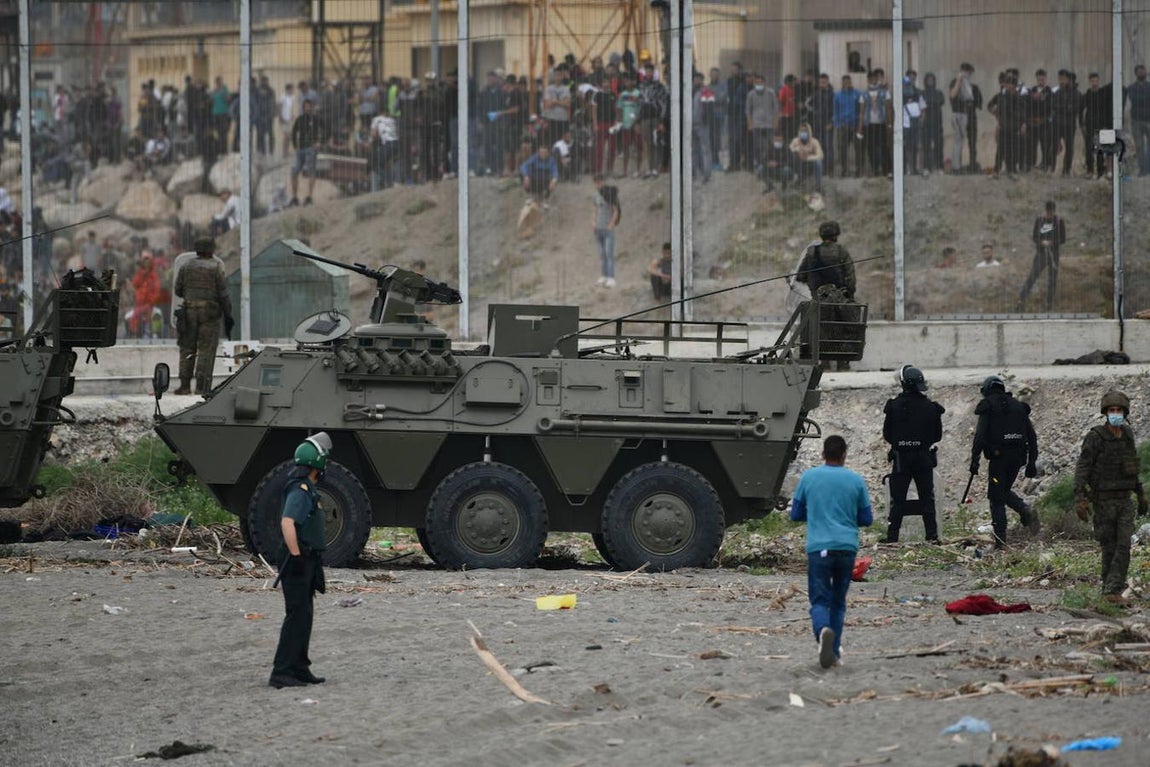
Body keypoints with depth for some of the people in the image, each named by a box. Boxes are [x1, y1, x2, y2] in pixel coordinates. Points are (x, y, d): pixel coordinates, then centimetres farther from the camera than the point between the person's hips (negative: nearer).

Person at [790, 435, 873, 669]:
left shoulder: (808, 478, 4)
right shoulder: (855, 481, 5)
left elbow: (795, 515, 10)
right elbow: (867, 519, 11)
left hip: (818, 547, -2)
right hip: (847, 547, 2)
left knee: (819, 600, -6)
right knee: (838, 601, 15)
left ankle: (824, 631, -37)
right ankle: (834, 650, 14)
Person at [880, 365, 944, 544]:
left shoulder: (894, 406, -8)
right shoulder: (930, 406, -4)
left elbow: (886, 434, 0)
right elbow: (938, 435, 4)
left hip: (901, 459, -1)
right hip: (924, 458, 1)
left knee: (897, 498, 6)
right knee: (927, 497, 8)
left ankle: (892, 535, 4)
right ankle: (932, 535, 4)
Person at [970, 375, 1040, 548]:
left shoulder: (987, 407, -2)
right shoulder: (1019, 406, 15)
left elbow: (980, 435, -12)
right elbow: (1032, 436, 14)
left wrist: (974, 460, -10)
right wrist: (1031, 462, 17)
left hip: (998, 456, -5)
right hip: (1018, 456, 5)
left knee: (996, 497, 2)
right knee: (1005, 491, 23)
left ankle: (1000, 539, -4)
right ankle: (1026, 512, -3)